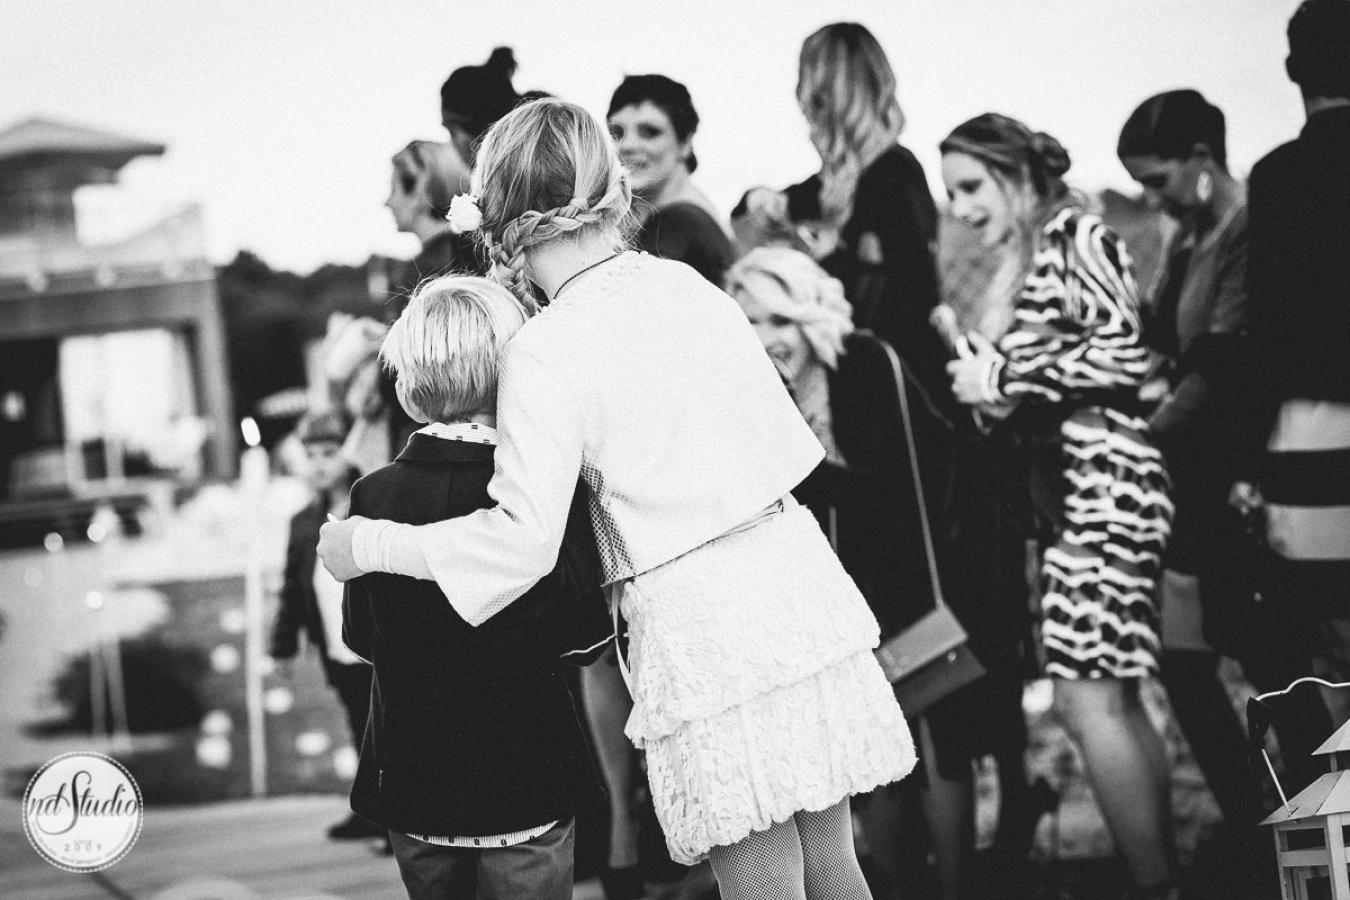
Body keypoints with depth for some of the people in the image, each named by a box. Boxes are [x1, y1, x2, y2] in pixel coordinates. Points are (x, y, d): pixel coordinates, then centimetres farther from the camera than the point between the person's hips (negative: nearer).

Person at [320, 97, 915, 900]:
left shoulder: (545, 351, -11)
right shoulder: (683, 284, 8)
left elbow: (522, 540, -17)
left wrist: (369, 546, -7)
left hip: (703, 622, -6)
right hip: (796, 578, 6)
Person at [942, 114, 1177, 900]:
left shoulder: (1077, 238, -6)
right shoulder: (1037, 258, 19)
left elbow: (1125, 354, -17)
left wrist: (1007, 377, -11)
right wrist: (990, 384, 5)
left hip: (1103, 476, -10)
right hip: (1072, 489, 10)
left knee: (1087, 696, -11)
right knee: (1113, 697, 11)